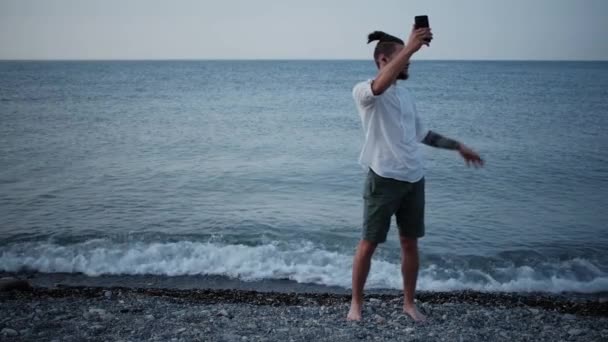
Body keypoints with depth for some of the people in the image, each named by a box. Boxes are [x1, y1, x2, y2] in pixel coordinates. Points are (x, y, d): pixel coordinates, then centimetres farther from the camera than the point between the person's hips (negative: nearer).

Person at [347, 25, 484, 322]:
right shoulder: (364, 91, -8)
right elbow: (380, 86, -34)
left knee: (410, 243, 12)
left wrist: (457, 146, 24)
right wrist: (411, 46, -38)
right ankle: (356, 303, 18)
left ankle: (409, 302, 26)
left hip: (413, 179, 7)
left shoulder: (405, 94, 15)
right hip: (384, 179, -7)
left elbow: (421, 133, 24)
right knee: (368, 244, 3)